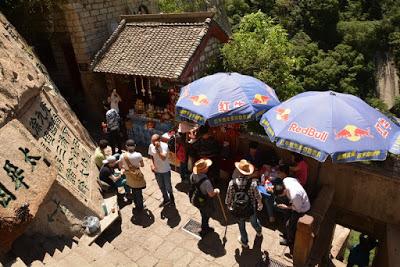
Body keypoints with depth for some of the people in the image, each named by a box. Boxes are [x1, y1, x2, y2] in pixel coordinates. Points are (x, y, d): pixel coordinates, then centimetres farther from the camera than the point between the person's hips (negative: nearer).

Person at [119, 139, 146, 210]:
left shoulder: (122, 156, -15)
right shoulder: (138, 155, -20)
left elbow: (120, 167, -3)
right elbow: (142, 165, -6)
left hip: (129, 176, 3)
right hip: (137, 175, -2)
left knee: (134, 191, 25)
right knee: (139, 192, 17)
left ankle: (137, 205, 44)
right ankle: (140, 207, 34)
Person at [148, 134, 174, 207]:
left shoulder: (164, 146, -25)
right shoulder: (151, 146, -11)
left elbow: (163, 158, -36)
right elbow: (151, 156, 3)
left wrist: (157, 149, -42)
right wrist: (152, 165, -13)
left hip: (165, 170, -4)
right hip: (157, 170, 4)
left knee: (168, 186, 13)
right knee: (161, 187, 21)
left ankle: (171, 198, 42)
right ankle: (166, 199, 44)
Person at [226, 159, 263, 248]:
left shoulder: (232, 183, -25)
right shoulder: (252, 184, -26)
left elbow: (229, 197, -12)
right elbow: (258, 197, -12)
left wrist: (229, 206, 9)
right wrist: (260, 205, 9)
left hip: (238, 210, -1)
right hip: (251, 209, 1)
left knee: (241, 226, 26)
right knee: (254, 221, 33)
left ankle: (244, 242, 50)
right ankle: (259, 232, 64)